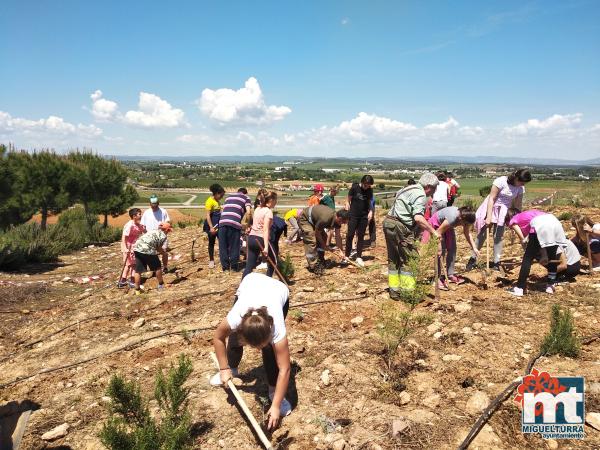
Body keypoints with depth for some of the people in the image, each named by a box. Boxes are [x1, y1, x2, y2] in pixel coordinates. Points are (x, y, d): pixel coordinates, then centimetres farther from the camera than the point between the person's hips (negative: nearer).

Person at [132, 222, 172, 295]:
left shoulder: (153, 231, 25)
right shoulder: (163, 236, 6)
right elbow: (160, 249, 0)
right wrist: (164, 253, 18)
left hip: (137, 248, 6)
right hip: (148, 250, -6)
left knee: (138, 270, 13)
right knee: (157, 267, 15)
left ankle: (137, 290, 20)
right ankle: (161, 285, 28)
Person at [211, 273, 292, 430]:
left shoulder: (276, 327, -42)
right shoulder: (235, 318, -38)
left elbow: (285, 369, -34)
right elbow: (218, 337, -15)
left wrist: (275, 406, -33)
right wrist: (224, 369, -11)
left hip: (279, 291, -2)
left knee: (270, 349, -16)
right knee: (234, 336, 5)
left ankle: (274, 390, 4)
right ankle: (232, 370, 36)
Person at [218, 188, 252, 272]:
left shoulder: (229, 196, 30)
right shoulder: (246, 197, 17)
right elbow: (248, 212, 1)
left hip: (222, 221, 4)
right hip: (234, 223, -3)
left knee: (223, 246, 12)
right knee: (234, 246, 9)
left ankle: (225, 266, 19)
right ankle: (234, 266, 17)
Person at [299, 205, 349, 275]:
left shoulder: (337, 219, -13)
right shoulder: (325, 219, -37)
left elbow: (338, 236, -5)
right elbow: (317, 233, -22)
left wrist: (340, 250, -5)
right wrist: (324, 246, -8)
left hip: (314, 219, 9)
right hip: (304, 219, -9)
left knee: (323, 237, 7)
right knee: (311, 241, -17)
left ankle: (320, 262, 18)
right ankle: (313, 267, -10)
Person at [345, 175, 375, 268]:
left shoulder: (369, 190, 0)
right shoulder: (354, 188, -9)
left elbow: (369, 202, 11)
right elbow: (348, 201, -2)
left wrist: (371, 211, -6)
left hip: (364, 216, 3)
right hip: (353, 215, -3)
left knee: (361, 236, 6)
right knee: (350, 235, -2)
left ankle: (359, 257, 13)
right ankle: (347, 256, 9)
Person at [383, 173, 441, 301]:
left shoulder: (410, 189, 20)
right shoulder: (420, 195, -11)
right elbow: (418, 218, -23)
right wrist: (433, 231, -17)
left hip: (388, 222, 10)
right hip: (400, 227, -10)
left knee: (393, 259, 14)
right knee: (409, 260, -1)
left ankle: (394, 290, 20)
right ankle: (408, 292, 4)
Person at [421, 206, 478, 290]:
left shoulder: (465, 218, -19)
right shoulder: (452, 218, -40)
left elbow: (467, 234, -5)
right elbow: (439, 233, -31)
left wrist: (474, 248, -11)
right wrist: (439, 249, -25)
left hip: (448, 227, 7)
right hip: (436, 224, -7)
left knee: (452, 249, 0)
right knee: (441, 252, -14)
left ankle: (450, 275, 9)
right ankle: (438, 278, -9)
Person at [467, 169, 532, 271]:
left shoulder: (520, 188, -5)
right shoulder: (501, 181, -21)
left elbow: (518, 205, 3)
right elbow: (491, 198, -21)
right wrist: (489, 217, -24)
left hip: (503, 211, 4)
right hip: (491, 207, -4)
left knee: (498, 236, 2)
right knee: (482, 235, -2)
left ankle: (496, 263, 10)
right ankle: (473, 259, 11)